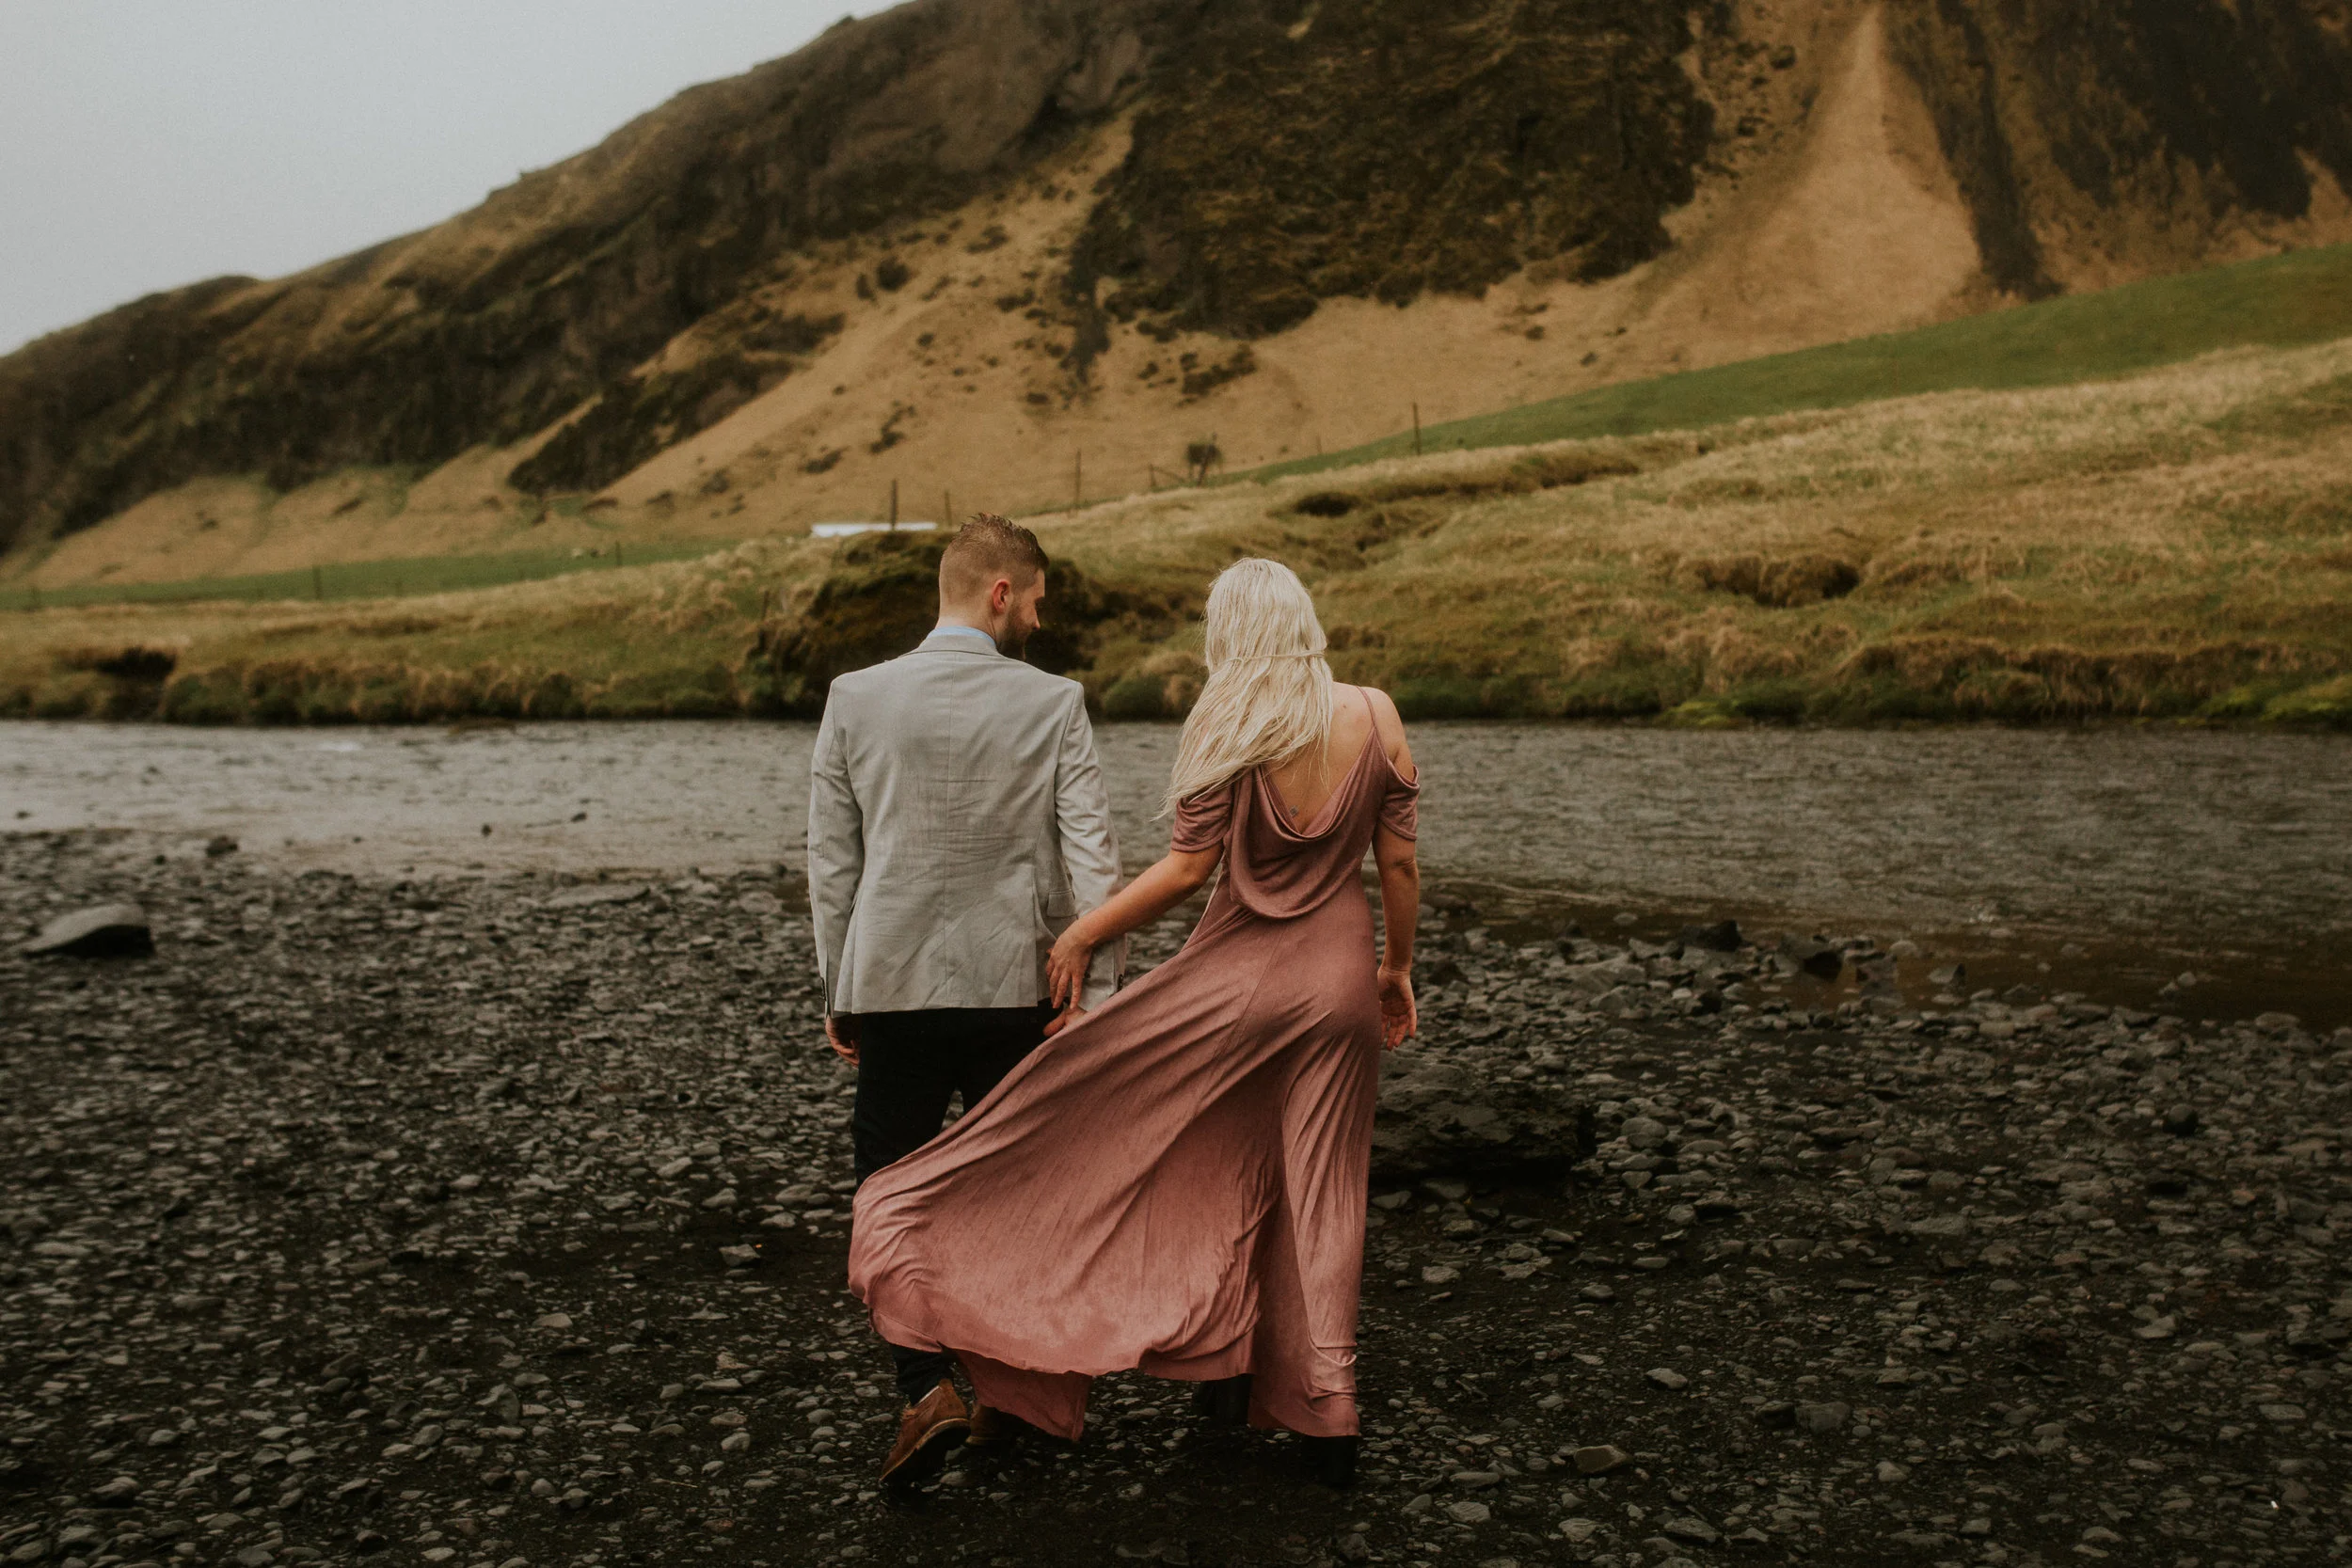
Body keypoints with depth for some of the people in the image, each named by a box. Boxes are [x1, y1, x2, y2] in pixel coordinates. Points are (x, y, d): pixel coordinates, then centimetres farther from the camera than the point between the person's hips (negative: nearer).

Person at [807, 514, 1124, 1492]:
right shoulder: (1054, 705, -6)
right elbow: (1093, 862, -9)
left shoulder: (855, 698, -2)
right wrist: (1097, 992, -2)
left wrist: (837, 994, 9)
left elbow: (831, 862, 1)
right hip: (1015, 990, 0)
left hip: (892, 989, 0)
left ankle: (927, 1388, -5)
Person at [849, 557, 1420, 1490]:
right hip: (1339, 977, 3)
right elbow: (1399, 862, 0)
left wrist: (1084, 934, -4)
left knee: (1216, 1167, 18)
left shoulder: (1228, 728, -13)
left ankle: (1223, 1363, 23)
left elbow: (1187, 869, -14)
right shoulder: (1376, 718, -4)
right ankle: (1327, 1412, 15)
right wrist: (1399, 967, 13)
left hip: (1237, 976, -3)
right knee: (1323, 1188, 10)